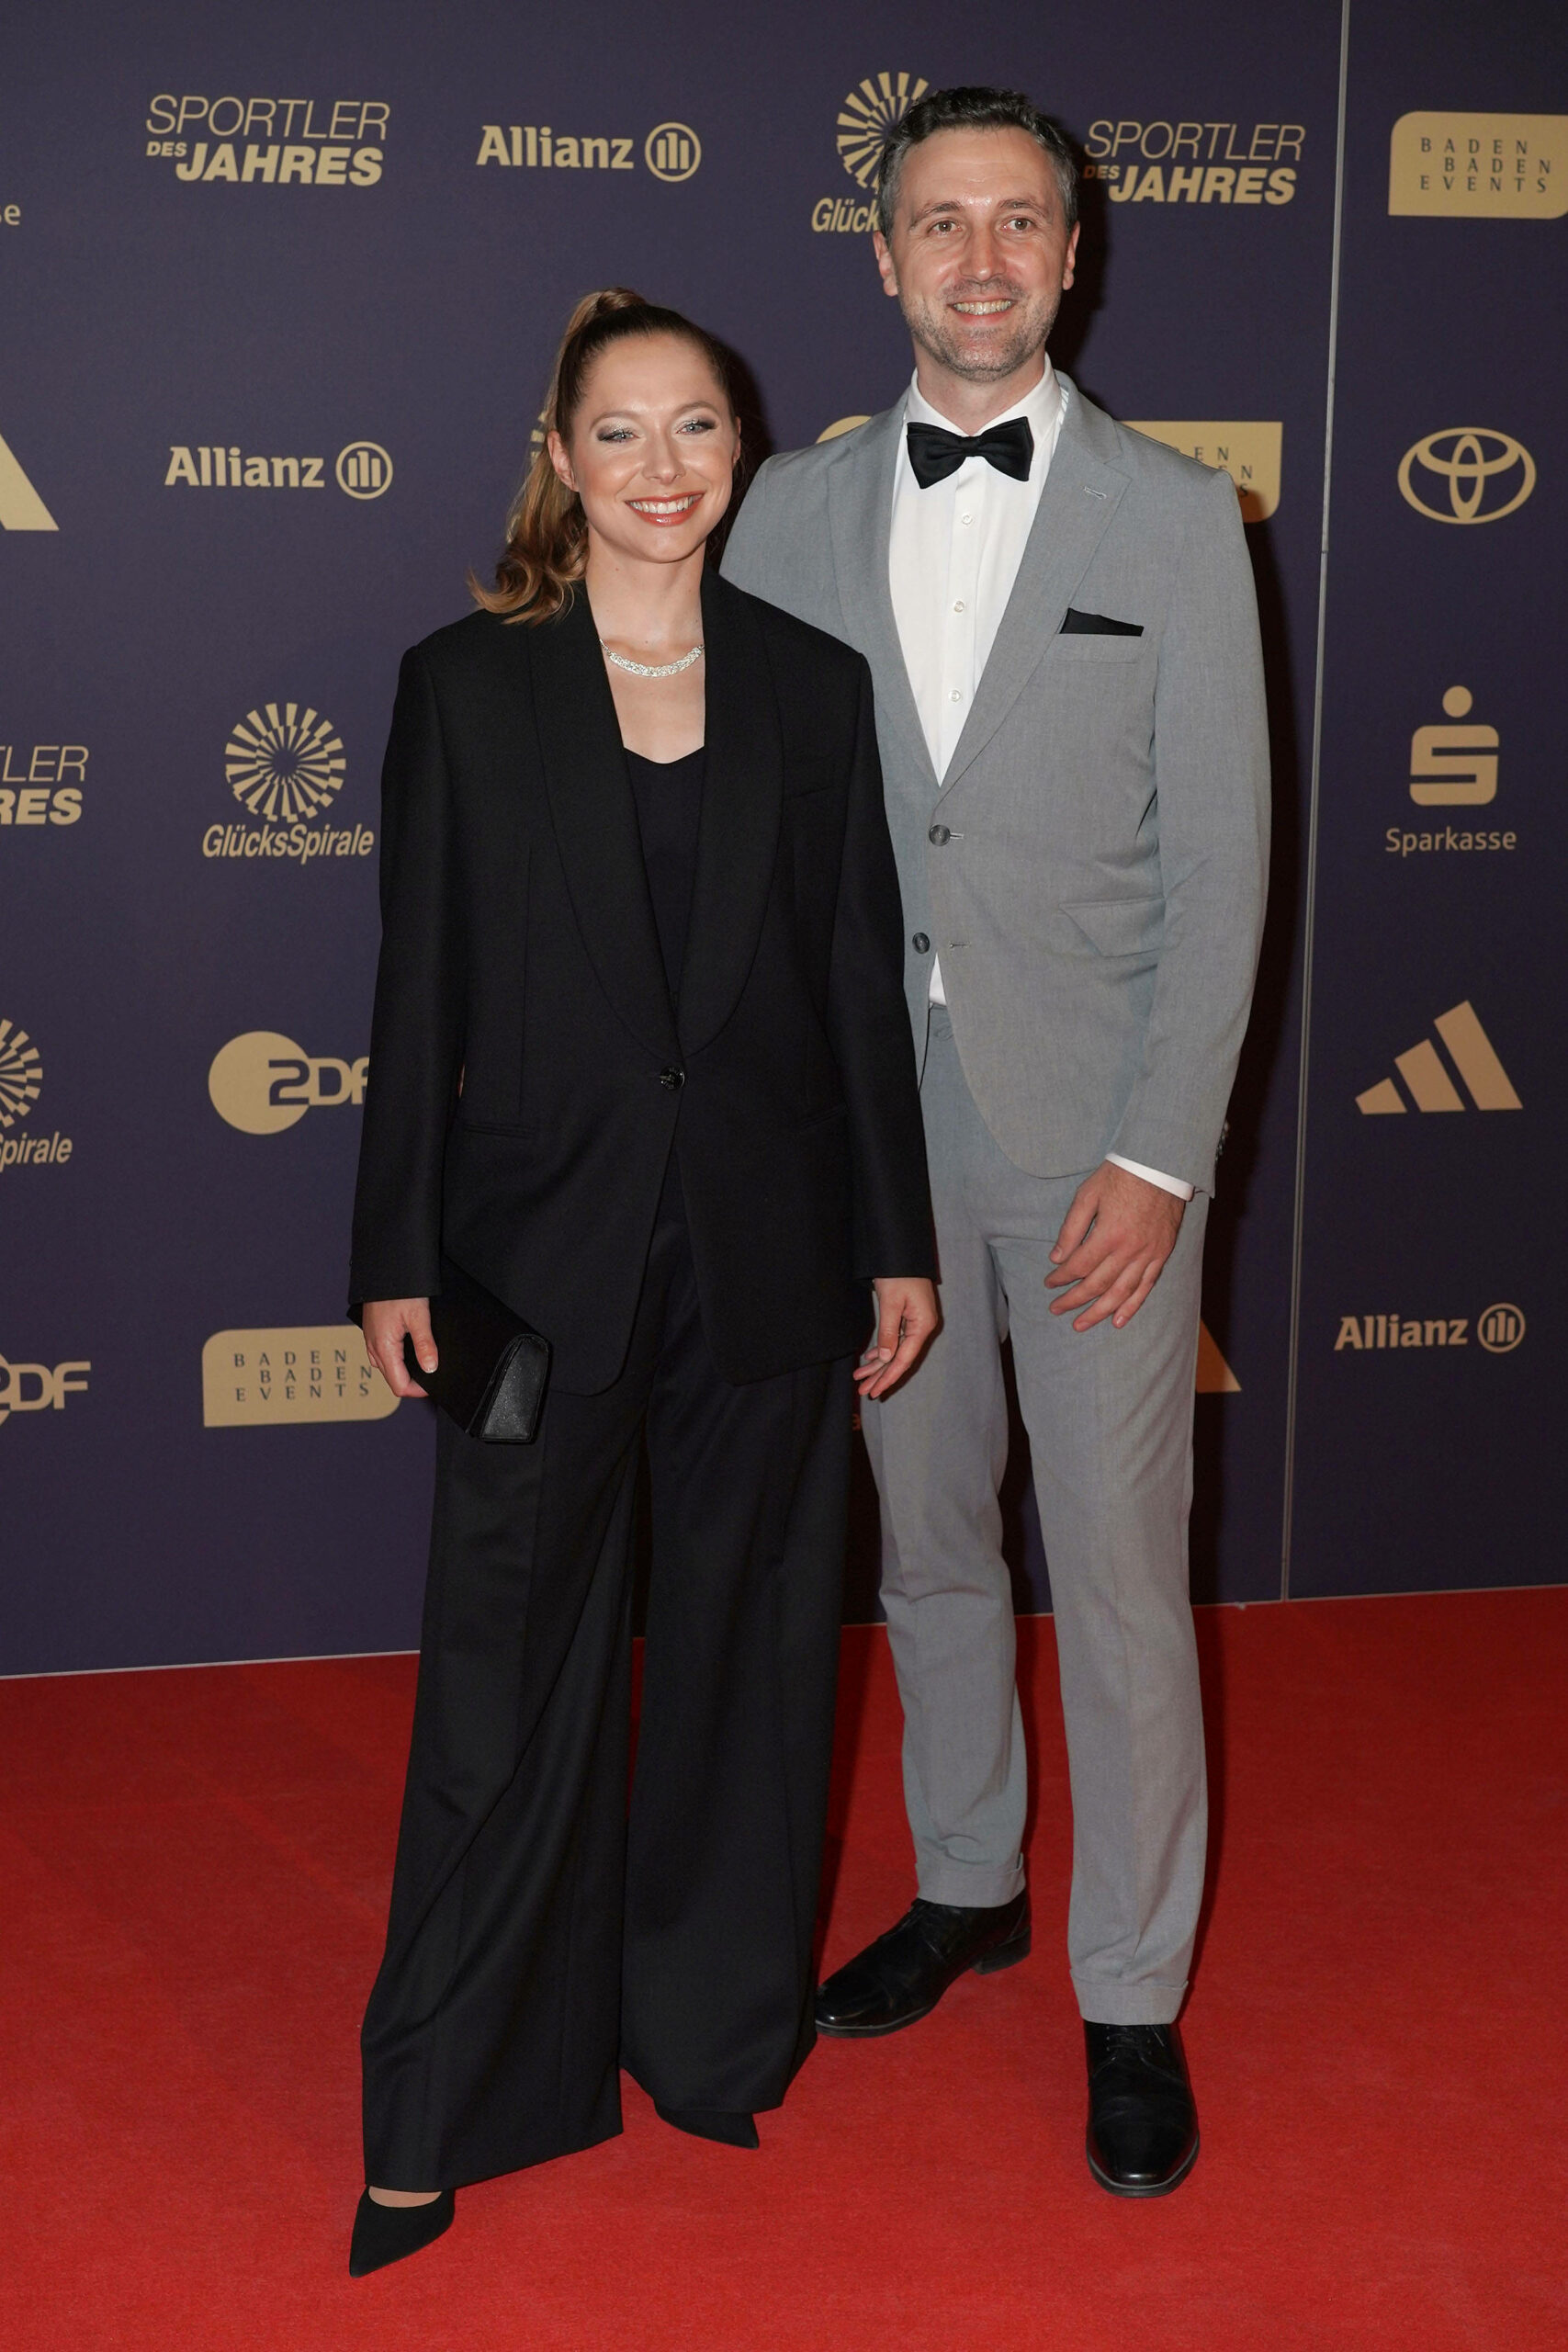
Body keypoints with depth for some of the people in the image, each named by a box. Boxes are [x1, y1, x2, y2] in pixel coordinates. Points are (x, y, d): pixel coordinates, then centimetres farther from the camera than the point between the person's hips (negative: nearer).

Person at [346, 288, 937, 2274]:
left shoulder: (815, 686, 4)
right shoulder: (466, 685, -1)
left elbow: (863, 976, 5)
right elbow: (420, 988, -1)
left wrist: (899, 1240, 4)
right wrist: (396, 1258, -3)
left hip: (764, 1252, 2)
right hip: (545, 1249, -2)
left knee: (744, 1653, 13)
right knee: (506, 1672, 5)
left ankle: (718, 2031, 31)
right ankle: (448, 2106, 18)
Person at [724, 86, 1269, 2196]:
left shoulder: (1178, 517, -2)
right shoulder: (792, 515, 5)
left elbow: (1218, 860, -5)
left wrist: (1160, 1154, -12)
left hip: (1098, 1133, -3)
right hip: (874, 1123, 3)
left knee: (1120, 1572, 1)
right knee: (928, 1537, 16)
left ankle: (1133, 1993, 16)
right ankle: (967, 1884, 36)